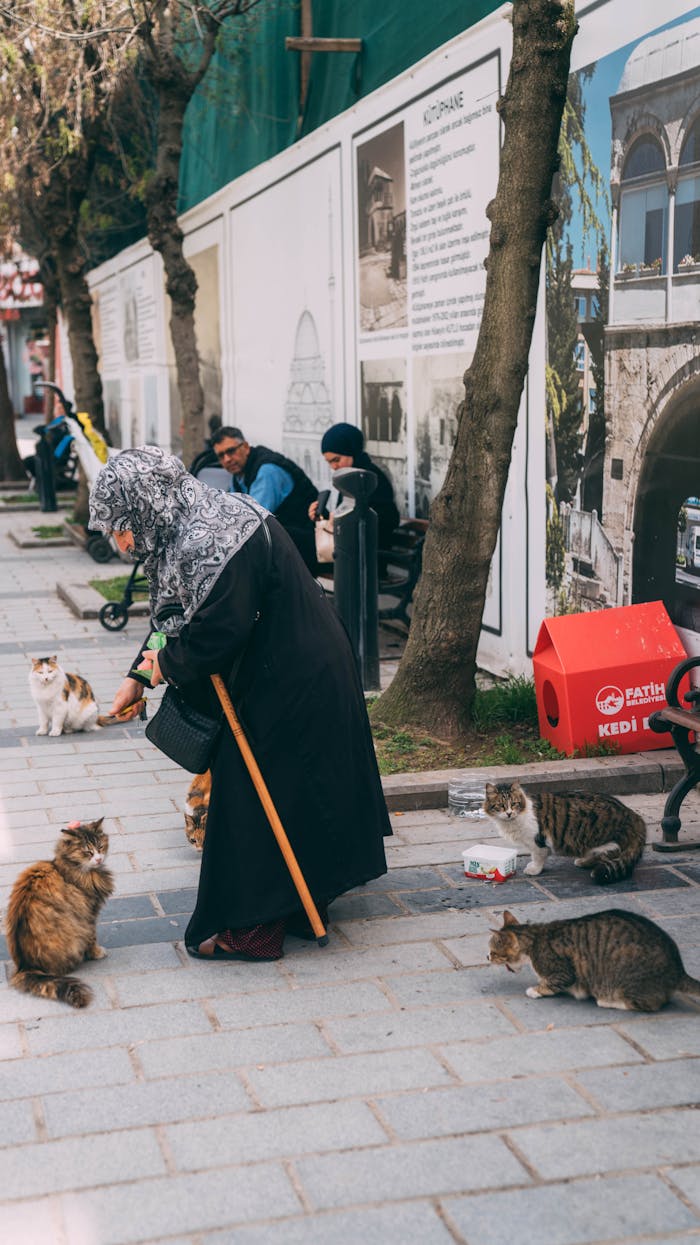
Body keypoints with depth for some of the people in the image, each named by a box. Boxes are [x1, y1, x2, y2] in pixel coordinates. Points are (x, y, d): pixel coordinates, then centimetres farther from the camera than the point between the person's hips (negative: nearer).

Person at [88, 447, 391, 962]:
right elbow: (177, 616, 15)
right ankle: (301, 900, 35)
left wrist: (165, 663, -10)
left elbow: (214, 636, -29)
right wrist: (139, 676, 12)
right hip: (296, 672, 10)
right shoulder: (194, 521, 7)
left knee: (260, 797, 1)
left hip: (286, 683, -10)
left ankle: (257, 927, 13)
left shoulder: (208, 544, -26)